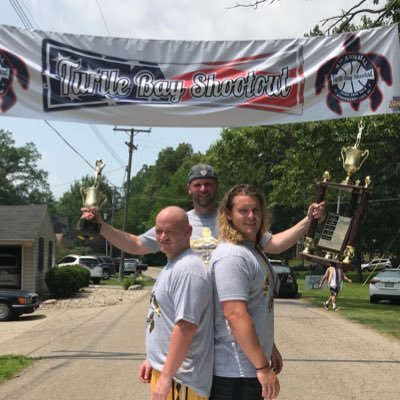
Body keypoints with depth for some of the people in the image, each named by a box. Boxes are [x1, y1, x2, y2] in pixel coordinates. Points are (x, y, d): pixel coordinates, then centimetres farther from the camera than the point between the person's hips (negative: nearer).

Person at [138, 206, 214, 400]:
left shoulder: (188, 270, -21)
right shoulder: (172, 266, 11)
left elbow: (186, 327, -26)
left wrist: (166, 376, -22)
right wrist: (152, 359, 18)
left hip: (179, 378, -9)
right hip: (163, 369, 9)